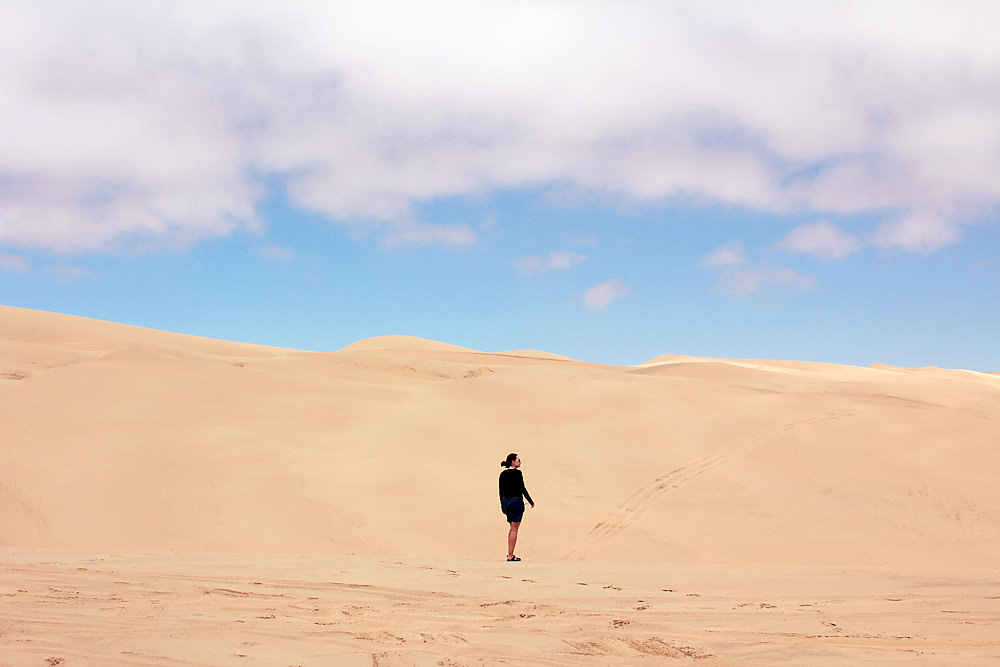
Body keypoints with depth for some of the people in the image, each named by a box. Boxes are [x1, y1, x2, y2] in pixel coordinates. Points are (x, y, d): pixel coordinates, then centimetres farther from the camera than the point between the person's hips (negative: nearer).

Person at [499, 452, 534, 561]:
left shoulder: (503, 474, 8)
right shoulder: (517, 473, -12)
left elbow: (501, 491, 12)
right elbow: (522, 489, -13)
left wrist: (502, 505, 20)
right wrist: (531, 501, -4)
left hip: (506, 501, 7)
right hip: (516, 501, -7)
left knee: (512, 528, 18)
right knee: (514, 529, -3)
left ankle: (510, 553, 18)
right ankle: (510, 556, -5)